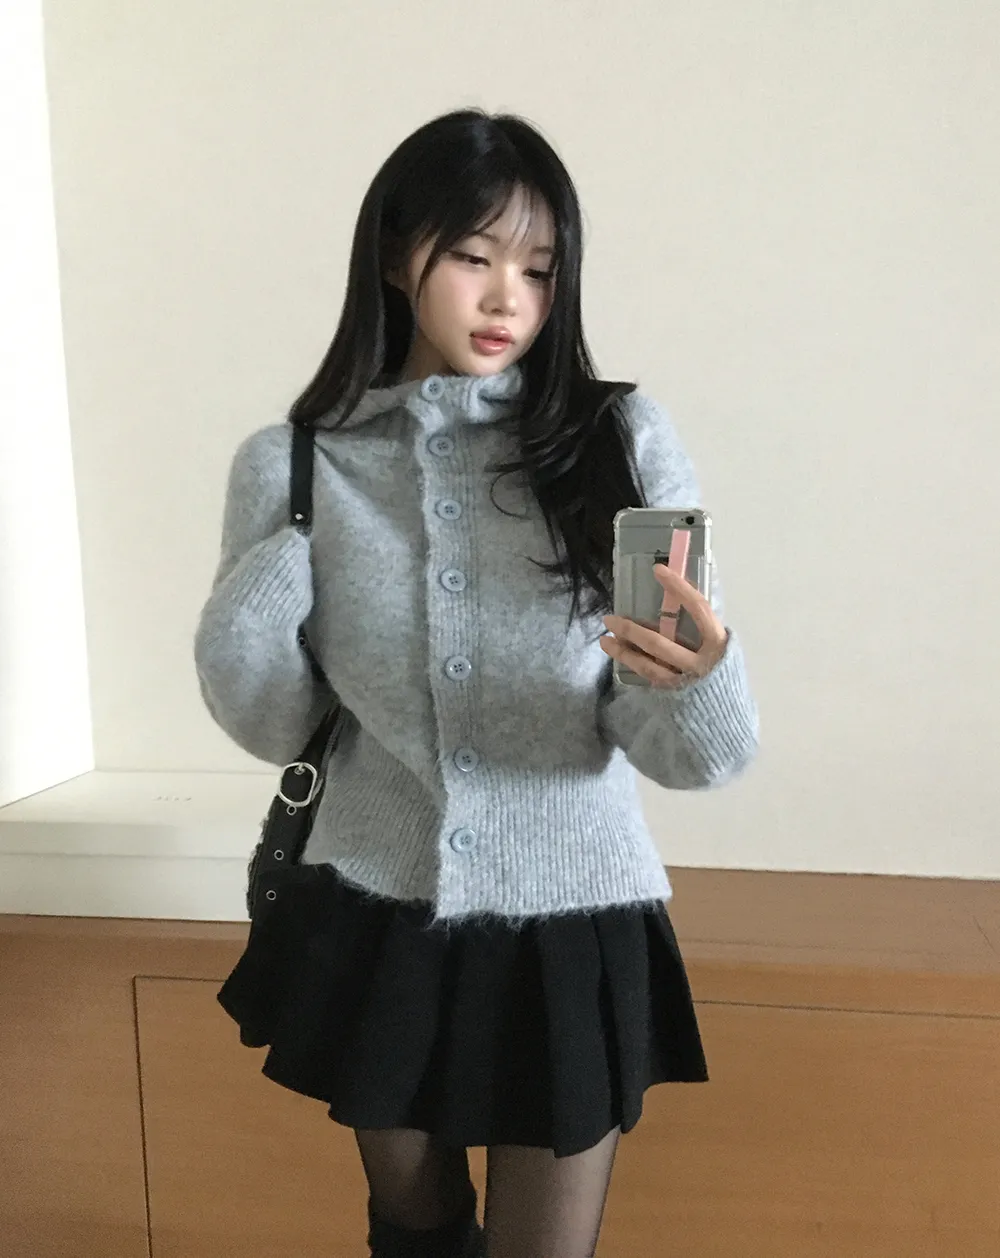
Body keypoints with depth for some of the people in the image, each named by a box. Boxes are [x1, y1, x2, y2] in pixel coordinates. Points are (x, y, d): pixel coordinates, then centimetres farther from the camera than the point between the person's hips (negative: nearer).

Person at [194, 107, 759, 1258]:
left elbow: (689, 753, -12)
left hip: (569, 927, -1)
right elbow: (278, 729, -1)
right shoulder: (292, 465, -6)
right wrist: (240, 631, -22)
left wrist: (696, 682, -35)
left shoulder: (623, 442, -9)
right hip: (370, 920, 2)